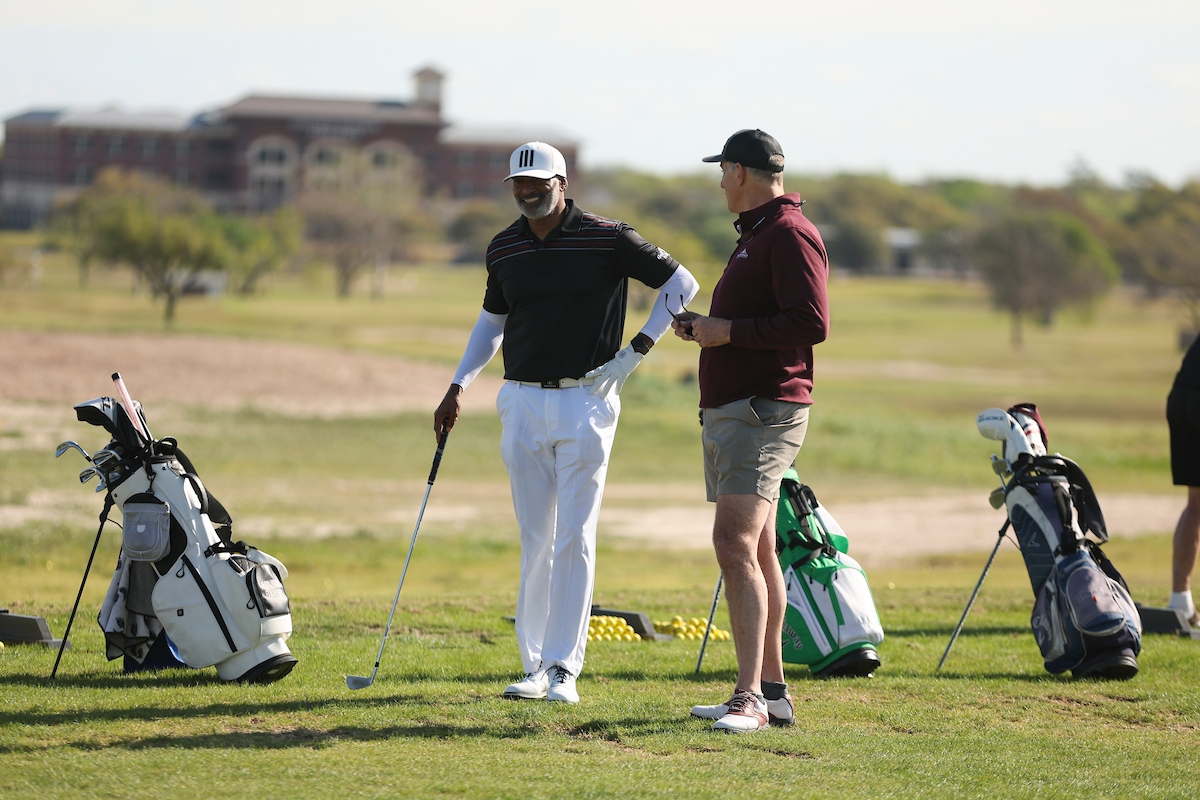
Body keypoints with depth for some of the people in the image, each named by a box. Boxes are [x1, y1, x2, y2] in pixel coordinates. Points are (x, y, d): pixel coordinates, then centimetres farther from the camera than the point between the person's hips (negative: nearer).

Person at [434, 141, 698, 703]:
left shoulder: (606, 239, -6)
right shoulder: (503, 249, 8)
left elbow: (681, 284, 1)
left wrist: (636, 351, -4)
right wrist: (458, 387, 17)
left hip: (585, 402, -4)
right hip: (523, 403, 4)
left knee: (574, 540, -6)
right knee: (535, 542, 5)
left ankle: (564, 668, -3)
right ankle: (534, 664, 11)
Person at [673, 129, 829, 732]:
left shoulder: (790, 234, -13)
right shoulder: (756, 235, 21)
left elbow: (811, 322, -23)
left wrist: (729, 331, -18)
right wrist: (706, 328, 12)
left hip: (764, 411, -11)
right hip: (728, 411, 11)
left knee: (736, 544, -19)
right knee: (755, 552, 13)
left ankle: (751, 698, -22)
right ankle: (771, 691, 19)